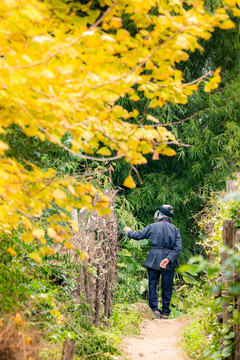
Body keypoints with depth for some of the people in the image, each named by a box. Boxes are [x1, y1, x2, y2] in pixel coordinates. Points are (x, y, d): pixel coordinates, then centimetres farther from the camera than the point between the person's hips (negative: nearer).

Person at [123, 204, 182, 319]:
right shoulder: (174, 229, 3)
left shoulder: (152, 226, -1)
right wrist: (169, 258, -11)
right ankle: (165, 313, 11)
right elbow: (178, 247, -6)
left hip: (154, 259, -1)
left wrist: (129, 231, 26)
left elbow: (138, 235, 7)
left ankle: (155, 310, -3)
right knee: (167, 287, 8)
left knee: (152, 284, 7)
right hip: (169, 262, 1)